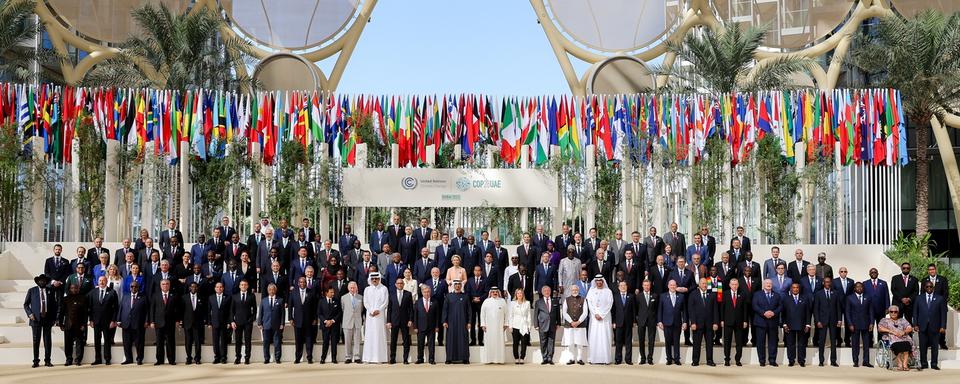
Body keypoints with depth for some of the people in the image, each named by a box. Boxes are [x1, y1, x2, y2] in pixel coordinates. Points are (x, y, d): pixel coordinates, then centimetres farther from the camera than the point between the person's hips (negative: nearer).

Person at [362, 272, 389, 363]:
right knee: (370, 335, -2)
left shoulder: (383, 289, 5)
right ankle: (369, 358, -3)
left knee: (380, 335, -5)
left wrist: (378, 310, -11)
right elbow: (365, 302, 7)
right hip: (370, 315, 2)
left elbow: (385, 302, 0)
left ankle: (379, 357, -6)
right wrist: (371, 311, -7)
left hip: (380, 314, -2)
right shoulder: (367, 289, 13)